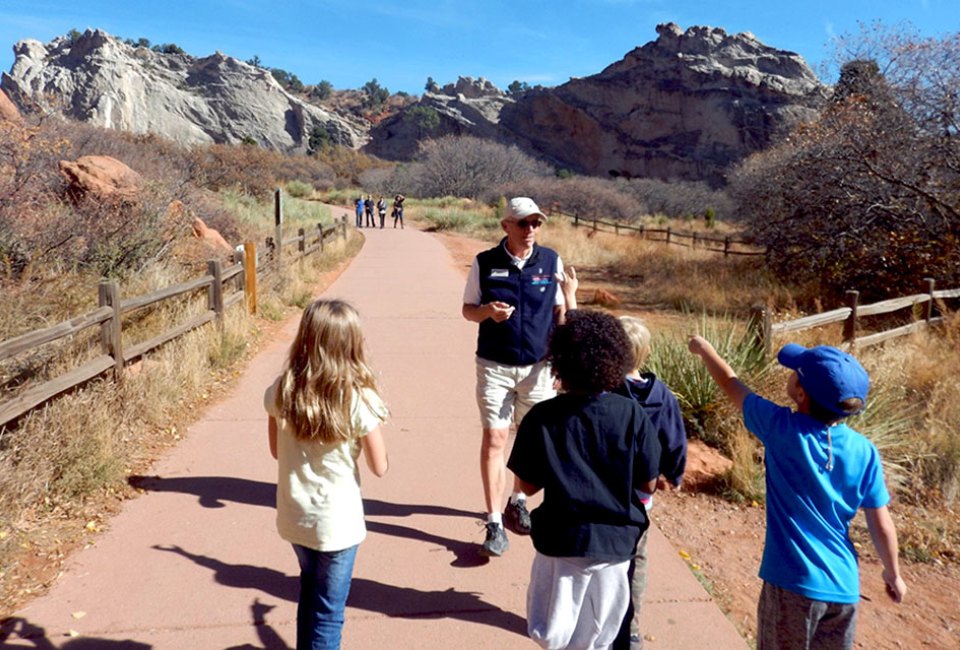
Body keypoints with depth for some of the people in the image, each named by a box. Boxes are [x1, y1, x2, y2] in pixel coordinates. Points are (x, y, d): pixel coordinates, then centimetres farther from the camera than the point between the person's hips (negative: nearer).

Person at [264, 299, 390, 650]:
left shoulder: (280, 391, -10)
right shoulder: (358, 399, -22)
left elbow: (277, 451, 4)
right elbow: (379, 467, -12)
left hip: (293, 516, 5)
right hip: (337, 522, -5)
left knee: (310, 586, 29)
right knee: (328, 610, 14)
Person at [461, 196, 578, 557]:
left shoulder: (551, 261, -1)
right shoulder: (484, 263, -5)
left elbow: (561, 317, 3)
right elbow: (468, 310, 3)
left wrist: (569, 296, -18)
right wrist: (488, 311, -18)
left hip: (538, 366, 2)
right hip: (494, 366, -2)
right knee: (494, 439, -4)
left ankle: (518, 501, 38)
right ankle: (494, 524, 5)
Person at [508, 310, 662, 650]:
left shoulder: (541, 417, -13)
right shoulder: (633, 415, -12)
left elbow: (528, 485, -6)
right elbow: (648, 484, -5)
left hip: (561, 538, -1)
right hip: (616, 537, 2)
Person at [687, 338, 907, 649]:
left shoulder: (781, 428, -16)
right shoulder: (865, 452, -7)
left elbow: (730, 383, -2)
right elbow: (882, 526, -1)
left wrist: (704, 349, 15)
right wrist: (894, 574, 16)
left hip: (793, 582, -4)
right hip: (843, 586, 4)